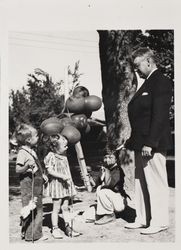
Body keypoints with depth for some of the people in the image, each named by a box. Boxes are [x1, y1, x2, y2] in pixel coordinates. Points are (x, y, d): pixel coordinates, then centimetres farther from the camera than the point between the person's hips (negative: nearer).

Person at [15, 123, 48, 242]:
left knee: (38, 209, 13)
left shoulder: (32, 150, 12)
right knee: (30, 210, -2)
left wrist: (42, 174, 15)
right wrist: (27, 166, -36)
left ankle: (37, 234, 24)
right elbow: (18, 169, -20)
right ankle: (29, 235, 9)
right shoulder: (22, 152, -16)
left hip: (37, 183, 9)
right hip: (28, 184, -9)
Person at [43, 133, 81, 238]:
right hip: (56, 185, -7)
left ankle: (69, 228, 14)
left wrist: (71, 185, 19)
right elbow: (50, 170, -21)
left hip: (66, 185, 7)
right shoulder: (51, 156, -13)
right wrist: (62, 176, -29)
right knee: (56, 208, 3)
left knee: (66, 207, 9)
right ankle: (55, 229, 14)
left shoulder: (64, 156, 10)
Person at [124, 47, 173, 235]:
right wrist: (133, 140, 14)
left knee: (156, 184, -1)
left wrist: (150, 143, -22)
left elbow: (159, 116, -19)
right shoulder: (147, 83, 19)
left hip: (153, 144, -10)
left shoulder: (161, 82, -10)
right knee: (141, 183, 14)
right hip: (141, 144, 10)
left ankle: (159, 222, 10)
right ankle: (142, 219, 24)